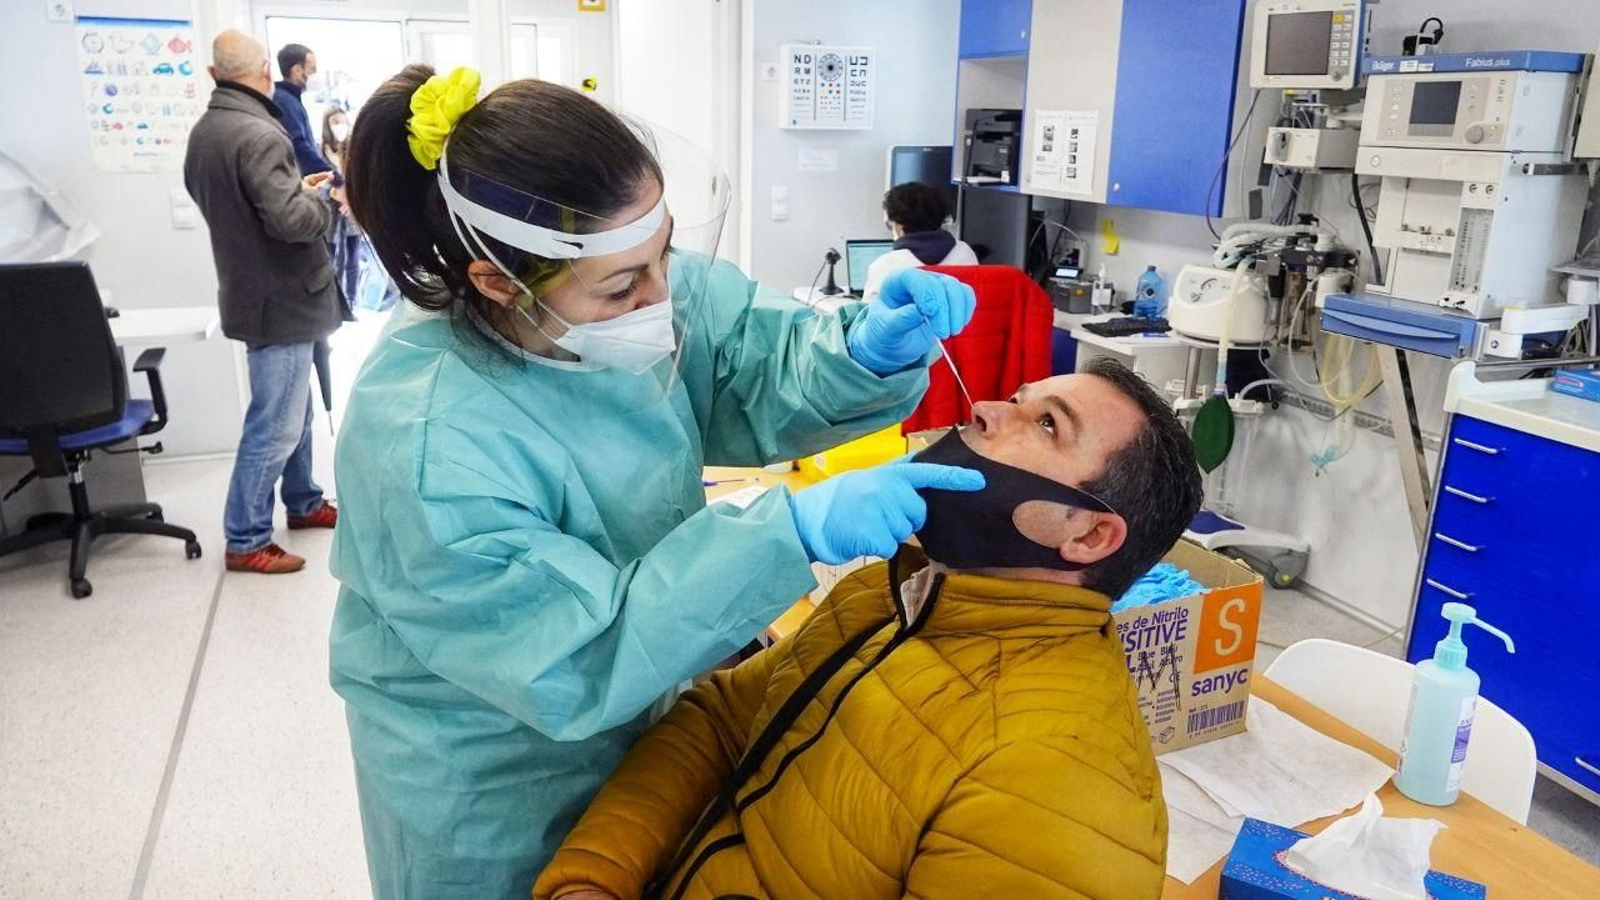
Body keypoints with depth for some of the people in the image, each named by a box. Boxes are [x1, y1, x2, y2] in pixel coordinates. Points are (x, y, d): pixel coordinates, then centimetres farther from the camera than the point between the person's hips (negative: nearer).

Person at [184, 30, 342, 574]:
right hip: (281, 300, -10)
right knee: (275, 425, -1)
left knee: (293, 410, 22)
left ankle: (303, 503, 36)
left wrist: (299, 188, 15)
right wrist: (326, 197, -8)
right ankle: (246, 541, 8)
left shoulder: (203, 131, 7)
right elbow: (291, 220, -27)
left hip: (252, 291, 10)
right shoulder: (257, 135, -23)